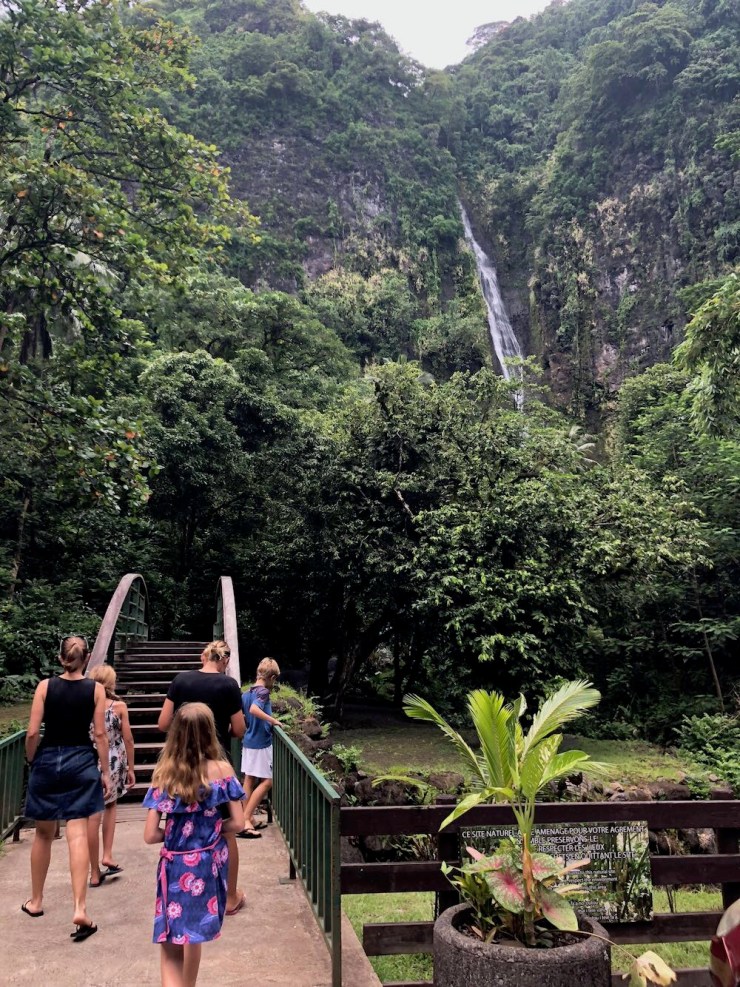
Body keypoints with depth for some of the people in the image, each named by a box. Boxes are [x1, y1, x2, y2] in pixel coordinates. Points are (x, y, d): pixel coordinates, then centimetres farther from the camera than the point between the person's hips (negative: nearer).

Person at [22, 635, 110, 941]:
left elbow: (32, 733, -5)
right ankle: (80, 909, -9)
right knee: (77, 836, -1)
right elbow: (100, 734, -4)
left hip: (47, 761, 1)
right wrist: (106, 771, 3)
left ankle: (36, 902, 32)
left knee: (43, 834, 18)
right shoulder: (95, 689, -4)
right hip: (81, 763, -1)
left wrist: (33, 761, 12)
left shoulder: (45, 686, -4)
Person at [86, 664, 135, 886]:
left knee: (93, 816, 4)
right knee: (110, 805, 25)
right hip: (114, 764, 0)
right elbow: (128, 739, -2)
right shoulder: (119, 706, -5)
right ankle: (107, 855, 14)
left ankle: (95, 873, 11)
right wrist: (131, 768, 8)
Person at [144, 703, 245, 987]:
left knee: (171, 944, 11)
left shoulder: (164, 774, -8)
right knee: (193, 934, 22)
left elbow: (150, 835, -8)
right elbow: (236, 823, -6)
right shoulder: (222, 770, -10)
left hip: (175, 865, -1)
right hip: (209, 862, 1)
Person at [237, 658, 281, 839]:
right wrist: (273, 720, -27)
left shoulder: (247, 693, 8)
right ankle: (245, 820, -3)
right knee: (266, 781, -1)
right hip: (261, 743, -9)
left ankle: (249, 819, 23)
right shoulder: (263, 692, -16)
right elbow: (254, 709, -35)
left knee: (249, 780, 15)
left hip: (248, 742, 9)